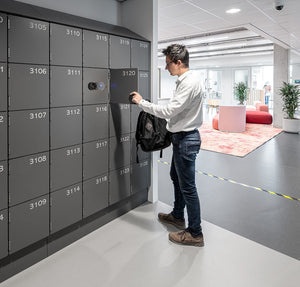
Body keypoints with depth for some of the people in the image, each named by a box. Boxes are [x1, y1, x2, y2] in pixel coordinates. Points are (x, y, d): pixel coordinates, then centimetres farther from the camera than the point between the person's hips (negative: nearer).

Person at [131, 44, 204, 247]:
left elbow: (169, 111, -26)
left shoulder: (190, 83, -20)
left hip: (186, 139, -11)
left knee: (187, 186, -3)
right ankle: (177, 216, 41)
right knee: (176, 178, 22)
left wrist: (141, 102, -17)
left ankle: (195, 233, 11)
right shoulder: (184, 81, 12)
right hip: (181, 137, 11)